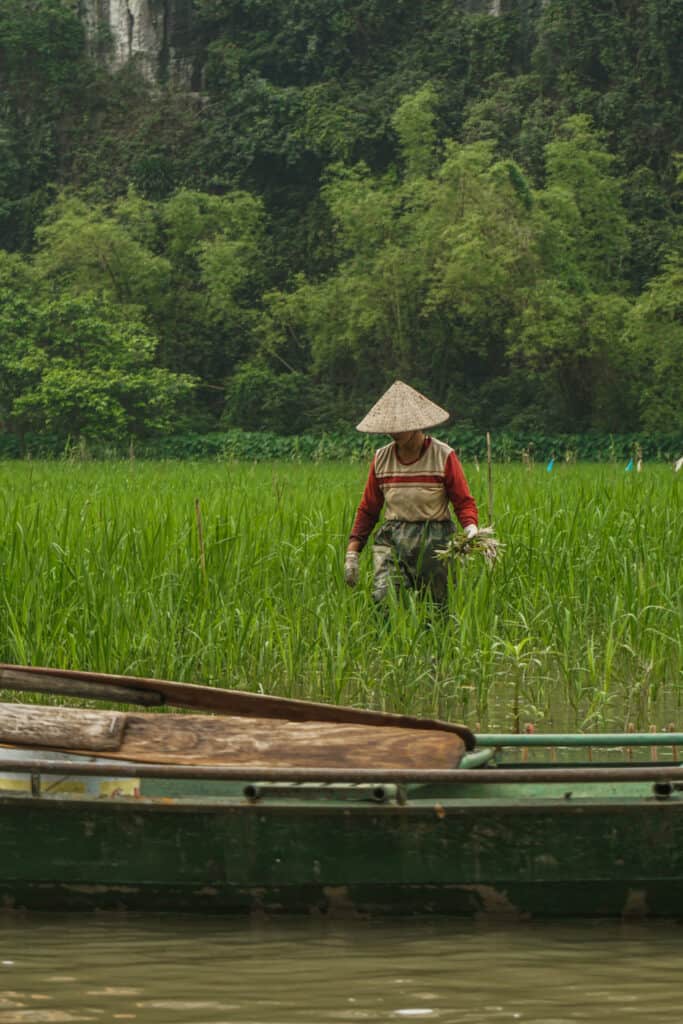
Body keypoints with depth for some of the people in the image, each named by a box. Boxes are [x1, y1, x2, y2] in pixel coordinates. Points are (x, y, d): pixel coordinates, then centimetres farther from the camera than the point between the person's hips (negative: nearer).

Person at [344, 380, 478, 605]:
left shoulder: (443, 456, -2)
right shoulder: (381, 458, 8)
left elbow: (464, 502, -1)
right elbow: (368, 509, 14)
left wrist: (471, 529, -22)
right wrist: (352, 551, 7)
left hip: (434, 538, -2)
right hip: (392, 538, 2)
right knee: (384, 599, -18)